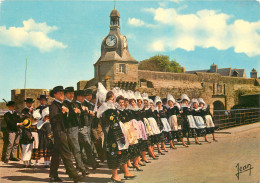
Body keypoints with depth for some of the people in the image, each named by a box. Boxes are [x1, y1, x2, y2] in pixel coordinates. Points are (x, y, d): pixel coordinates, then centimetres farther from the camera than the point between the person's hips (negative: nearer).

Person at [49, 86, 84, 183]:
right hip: (59, 132, -10)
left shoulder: (60, 105, 19)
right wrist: (61, 112, -33)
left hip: (62, 132, 10)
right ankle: (74, 175, -10)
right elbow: (52, 118, -24)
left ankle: (53, 175, 19)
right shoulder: (54, 105, -10)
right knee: (66, 154, -10)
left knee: (57, 154, 12)